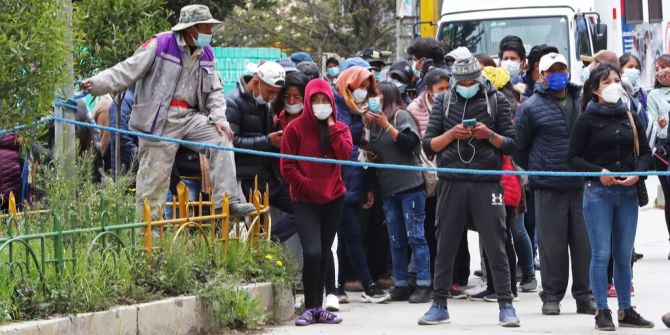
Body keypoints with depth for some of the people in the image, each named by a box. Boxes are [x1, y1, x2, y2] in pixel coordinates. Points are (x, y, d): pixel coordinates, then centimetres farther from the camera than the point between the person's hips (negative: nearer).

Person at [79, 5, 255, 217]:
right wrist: (96, 84, -21)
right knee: (155, 175, -4)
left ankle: (227, 200, -9)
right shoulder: (160, 45, -7)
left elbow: (215, 91, 16)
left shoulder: (206, 55, 12)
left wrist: (218, 118, -2)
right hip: (160, 119, -5)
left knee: (221, 139, -11)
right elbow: (127, 71, -9)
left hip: (190, 118, 6)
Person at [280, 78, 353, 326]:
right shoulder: (296, 128, -3)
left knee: (324, 254, 7)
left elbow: (345, 153, -11)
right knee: (312, 252, -16)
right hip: (305, 200, -4)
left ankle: (318, 308, 15)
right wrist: (307, 186, -11)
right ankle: (310, 308, -6)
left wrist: (331, 127, -10)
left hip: (333, 198, 4)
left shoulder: (340, 129, 8)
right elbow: (287, 166, -4)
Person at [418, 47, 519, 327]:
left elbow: (510, 145, 6)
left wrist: (490, 135, -13)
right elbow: (428, 145, 6)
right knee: (445, 246, 6)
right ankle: (439, 305, 14)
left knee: (496, 246, -3)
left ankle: (506, 306, 1)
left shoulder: (496, 101, 6)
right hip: (451, 183, 2)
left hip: (486, 183, -2)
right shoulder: (444, 102, 10)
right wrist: (451, 134, -11)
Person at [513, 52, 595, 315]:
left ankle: (585, 296, 12)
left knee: (583, 242, 4)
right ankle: (552, 296, 9)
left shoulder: (583, 102, 10)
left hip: (582, 185, 3)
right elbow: (519, 146, 6)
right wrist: (534, 171, 9)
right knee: (552, 244, 0)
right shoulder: (531, 107, 0)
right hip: (548, 188, -3)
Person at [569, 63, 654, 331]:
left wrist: (637, 173, -5)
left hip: (627, 192, 4)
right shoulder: (587, 120, -2)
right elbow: (574, 157, -2)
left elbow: (645, 152, 13)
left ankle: (625, 311, 17)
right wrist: (599, 172, -15)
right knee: (602, 254, -4)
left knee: (624, 255, 9)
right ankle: (602, 312, 2)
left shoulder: (630, 118, 10)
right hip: (598, 193, -4)